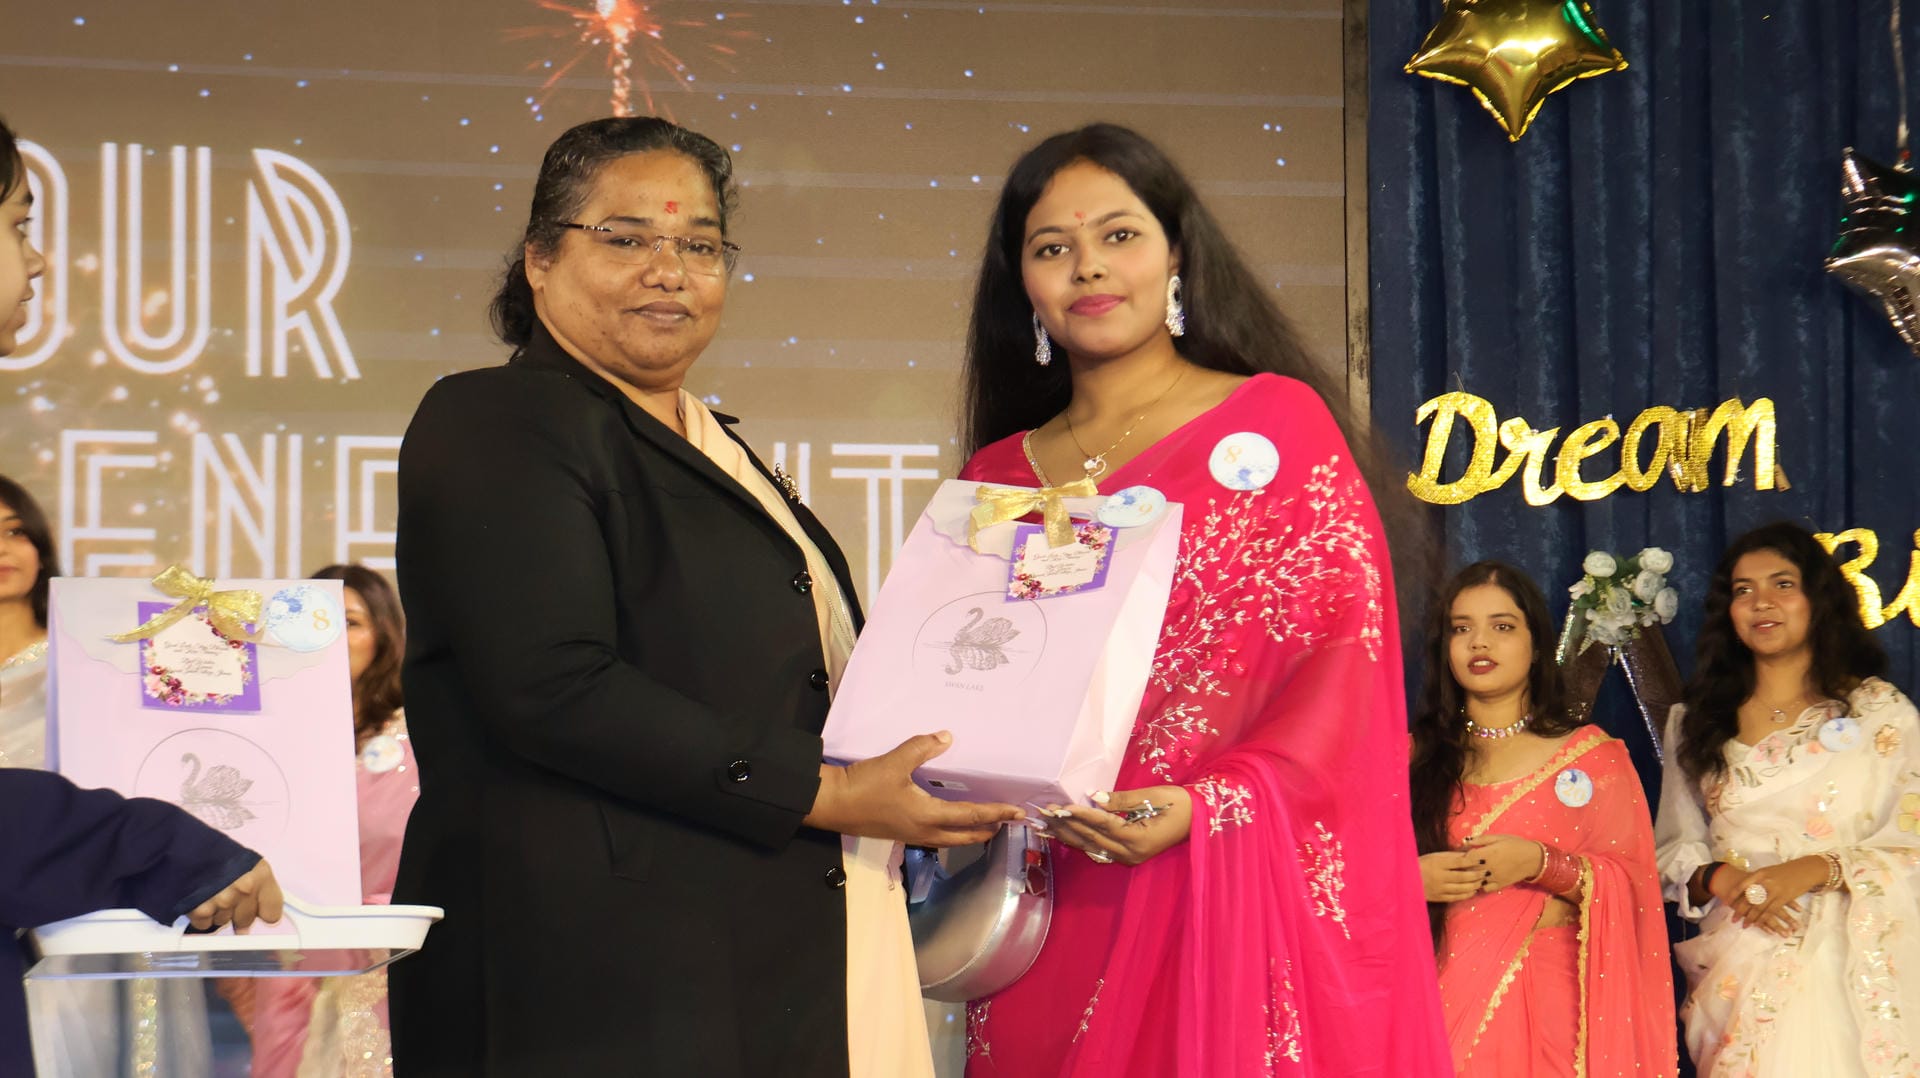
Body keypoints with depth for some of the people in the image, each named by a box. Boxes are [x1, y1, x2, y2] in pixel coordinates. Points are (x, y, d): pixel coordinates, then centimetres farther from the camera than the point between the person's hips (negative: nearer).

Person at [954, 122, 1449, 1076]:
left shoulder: (1276, 423, 1)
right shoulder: (999, 477, 12)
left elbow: (1345, 654, -6)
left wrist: (1205, 803, -18)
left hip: (1243, 892, -3)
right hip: (1060, 915, 3)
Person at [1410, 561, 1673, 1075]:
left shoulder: (1591, 755, 5)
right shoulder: (1416, 759, 9)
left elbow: (1631, 884, -1)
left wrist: (1540, 864, -16)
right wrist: (1412, 878, -12)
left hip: (1549, 1004, -1)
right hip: (1447, 997, 1)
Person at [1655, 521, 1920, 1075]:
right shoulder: (1696, 722, 13)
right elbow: (1673, 847, 12)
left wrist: (1815, 870, -16)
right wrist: (1716, 877, -9)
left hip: (1846, 964, -2)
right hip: (1739, 967, 2)